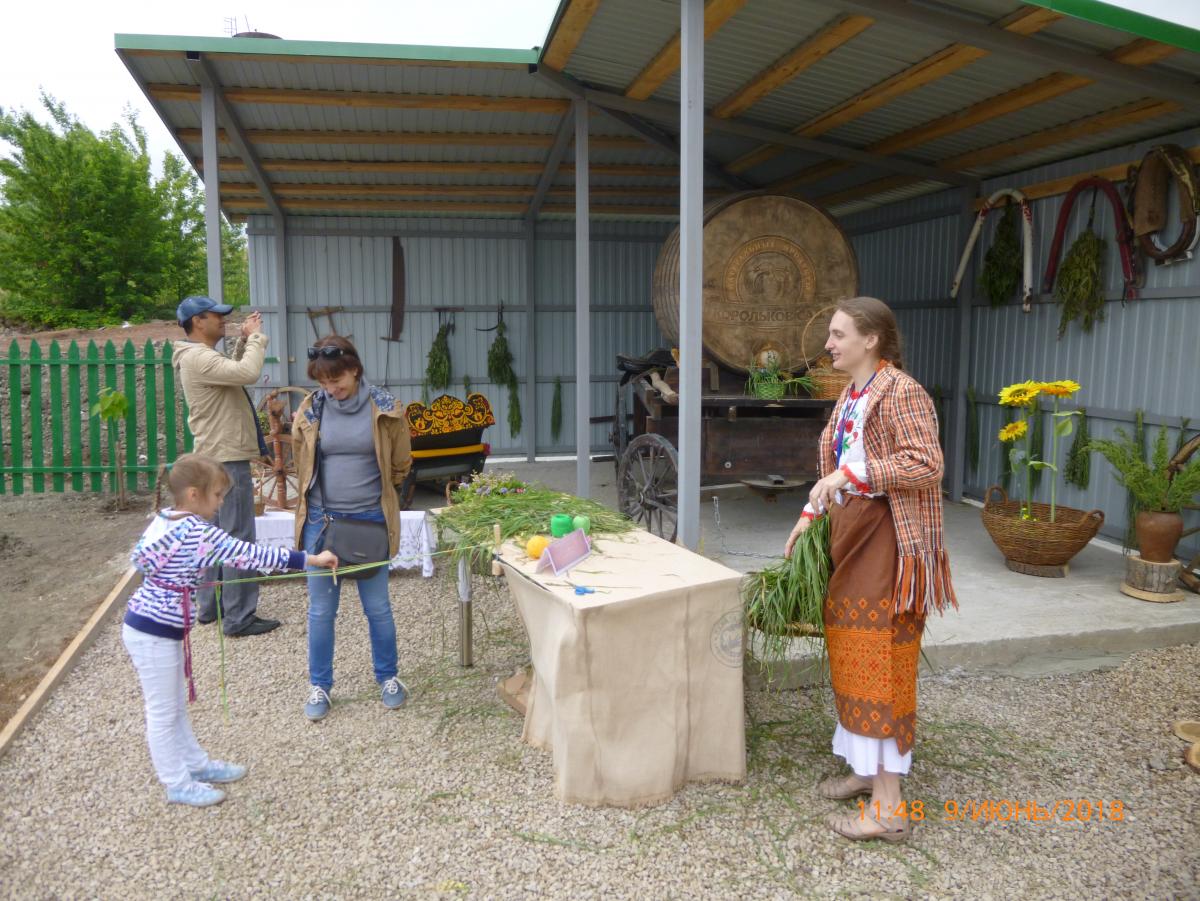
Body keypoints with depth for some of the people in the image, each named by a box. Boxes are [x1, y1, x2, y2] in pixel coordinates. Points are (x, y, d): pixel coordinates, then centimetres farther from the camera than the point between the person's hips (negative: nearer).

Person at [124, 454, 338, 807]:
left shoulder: (165, 519, 3)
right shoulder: (199, 533, -24)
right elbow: (249, 555, -25)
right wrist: (308, 559, -23)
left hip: (150, 625, 9)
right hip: (154, 634, -9)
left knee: (176, 705, 21)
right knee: (163, 712, 6)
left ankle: (196, 763, 36)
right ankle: (178, 784, 20)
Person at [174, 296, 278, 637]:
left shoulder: (202, 356, 15)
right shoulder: (198, 357, -18)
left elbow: (233, 373, 26)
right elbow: (248, 373, -31)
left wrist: (244, 342, 15)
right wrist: (256, 337, -14)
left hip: (219, 458, 11)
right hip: (227, 460, -11)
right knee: (238, 539, -7)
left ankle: (211, 607, 25)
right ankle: (239, 618, -2)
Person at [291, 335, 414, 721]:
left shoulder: (385, 410, -7)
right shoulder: (310, 410, -2)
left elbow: (400, 465, 7)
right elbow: (301, 465, 13)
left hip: (370, 520, -1)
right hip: (322, 521, 1)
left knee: (377, 607, 10)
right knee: (321, 609, 9)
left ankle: (388, 678, 29)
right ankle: (319, 686, 25)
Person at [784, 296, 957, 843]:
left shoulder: (901, 393, -15)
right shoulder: (851, 394, 14)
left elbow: (927, 465, -24)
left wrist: (850, 474, -26)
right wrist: (810, 514, 14)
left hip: (886, 542, -9)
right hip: (850, 536, 9)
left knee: (879, 660, -5)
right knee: (851, 655, 15)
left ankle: (888, 807, 4)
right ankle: (867, 768, 29)